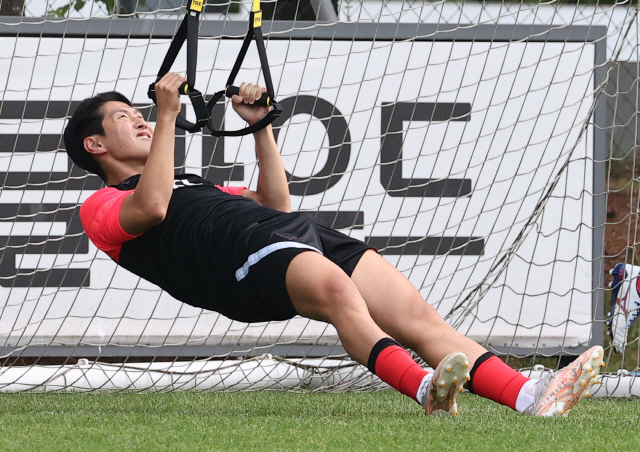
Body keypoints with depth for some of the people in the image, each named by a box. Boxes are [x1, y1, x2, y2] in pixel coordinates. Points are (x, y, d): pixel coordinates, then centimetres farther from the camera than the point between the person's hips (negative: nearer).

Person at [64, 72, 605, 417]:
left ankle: (531, 397, -32)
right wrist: (168, 115, 0)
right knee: (335, 289, -41)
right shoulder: (103, 207, 17)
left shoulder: (193, 184, 41)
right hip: (243, 251, -8)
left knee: (418, 315, -14)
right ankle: (428, 392, -62)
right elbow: (151, 208, -7)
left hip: (298, 230, 8)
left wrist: (260, 126, 34)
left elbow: (275, 202, 40)